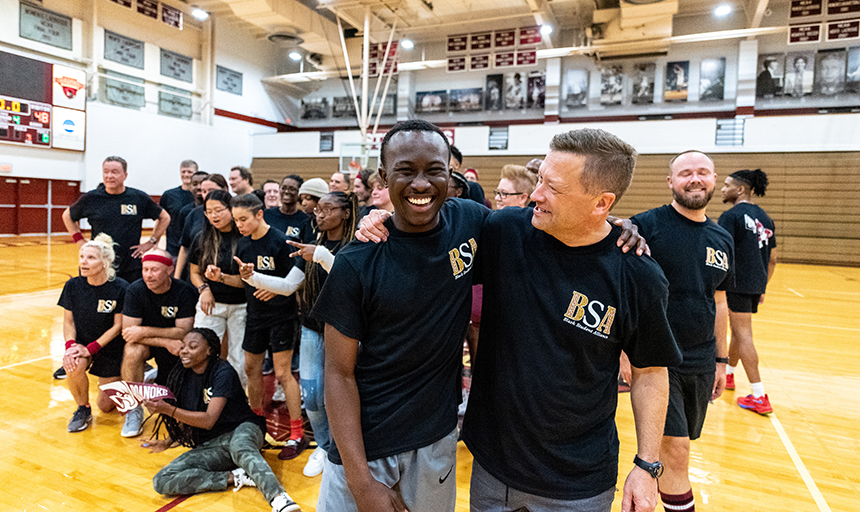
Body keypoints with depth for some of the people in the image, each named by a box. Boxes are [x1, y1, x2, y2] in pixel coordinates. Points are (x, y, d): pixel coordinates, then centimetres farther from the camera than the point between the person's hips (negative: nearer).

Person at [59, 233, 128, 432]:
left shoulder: (120, 288, -19)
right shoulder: (73, 285, -9)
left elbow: (118, 326, -15)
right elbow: (68, 321, -1)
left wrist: (90, 348, -22)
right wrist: (70, 344, -19)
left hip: (110, 348, -2)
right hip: (81, 343, 2)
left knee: (105, 406, 4)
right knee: (73, 365, -34)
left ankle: (114, 383, 41)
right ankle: (83, 410, -5)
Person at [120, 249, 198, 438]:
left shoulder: (185, 292, -20)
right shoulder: (135, 290, -18)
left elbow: (184, 332, -21)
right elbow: (128, 332, -21)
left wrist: (144, 331, -30)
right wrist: (167, 342, -31)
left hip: (175, 349, 0)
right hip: (146, 343, 1)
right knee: (132, 351, -35)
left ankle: (162, 384, 31)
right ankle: (134, 410, -16)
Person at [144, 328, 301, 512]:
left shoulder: (223, 372, -15)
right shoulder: (182, 377, 6)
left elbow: (208, 420, -22)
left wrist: (167, 409, -26)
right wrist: (168, 442, 9)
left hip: (242, 429, -6)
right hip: (209, 446, 7)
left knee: (239, 447, -42)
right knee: (161, 481, -15)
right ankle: (235, 477, -20)